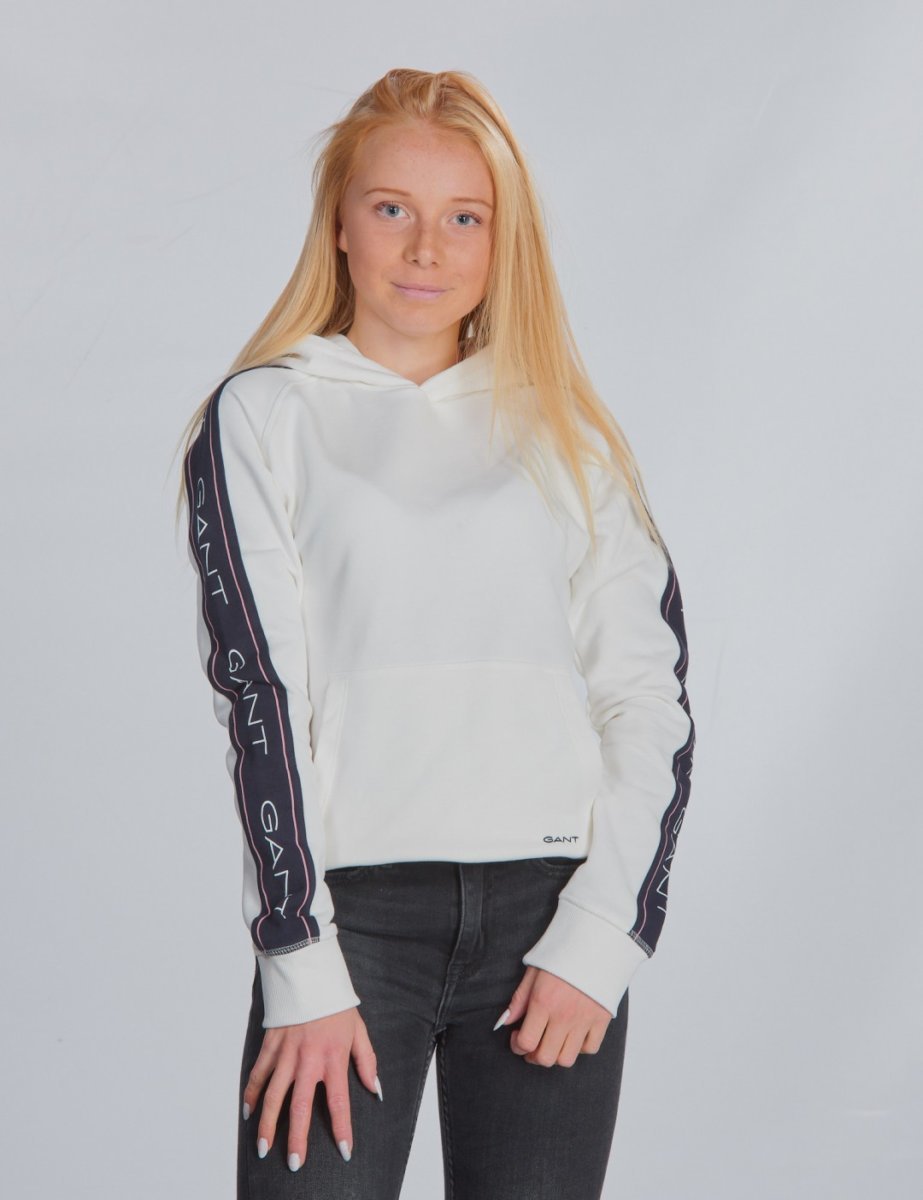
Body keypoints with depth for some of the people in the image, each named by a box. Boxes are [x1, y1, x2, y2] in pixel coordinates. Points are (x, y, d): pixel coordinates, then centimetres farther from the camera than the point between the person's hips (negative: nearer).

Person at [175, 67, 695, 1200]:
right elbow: (260, 691, -2)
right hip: (350, 906, -2)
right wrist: (303, 969, -10)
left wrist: (598, 936, -5)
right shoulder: (265, 416, 8)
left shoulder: (567, 435, 14)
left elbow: (651, 701, 8)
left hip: (552, 909, 2)